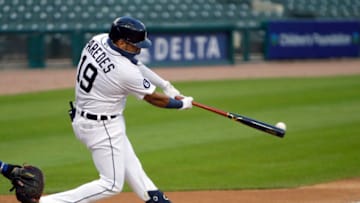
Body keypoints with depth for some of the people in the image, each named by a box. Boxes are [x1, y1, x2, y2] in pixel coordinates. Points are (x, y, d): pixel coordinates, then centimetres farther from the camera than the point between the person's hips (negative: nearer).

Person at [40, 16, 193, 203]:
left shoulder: (97, 40, -8)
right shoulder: (125, 72, -30)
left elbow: (136, 64, 7)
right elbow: (154, 99, -13)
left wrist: (166, 85, 4)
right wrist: (182, 104, 5)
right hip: (102, 127, -10)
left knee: (128, 161, 25)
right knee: (111, 184, -2)